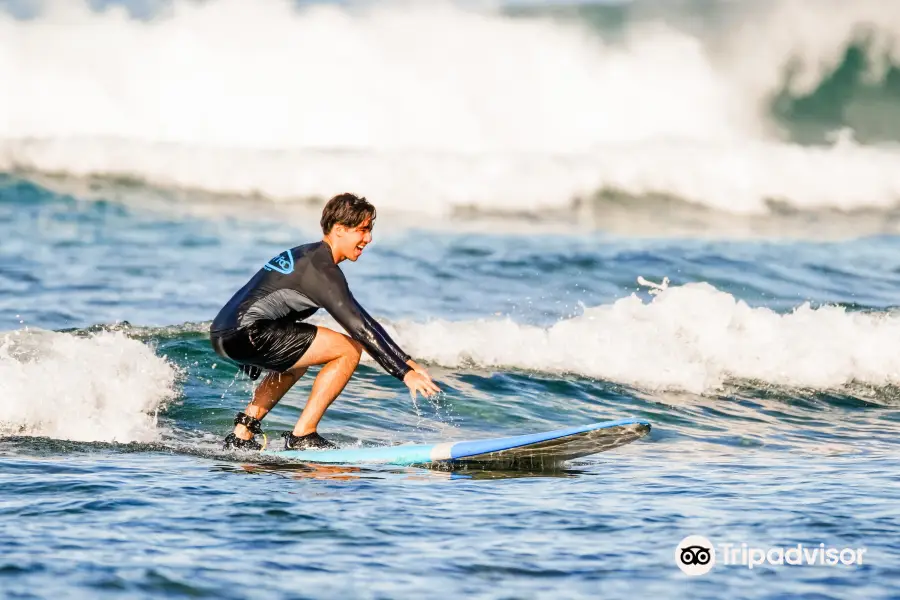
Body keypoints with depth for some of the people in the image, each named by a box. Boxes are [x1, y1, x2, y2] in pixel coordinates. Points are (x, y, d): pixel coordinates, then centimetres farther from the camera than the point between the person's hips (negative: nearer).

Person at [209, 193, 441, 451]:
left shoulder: (305, 255, 22)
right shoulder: (322, 269, -9)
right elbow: (359, 328, -16)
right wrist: (405, 373, -16)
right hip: (248, 335, -10)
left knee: (298, 359, 37)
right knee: (349, 350, -6)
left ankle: (241, 436, 25)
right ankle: (302, 436, -3)